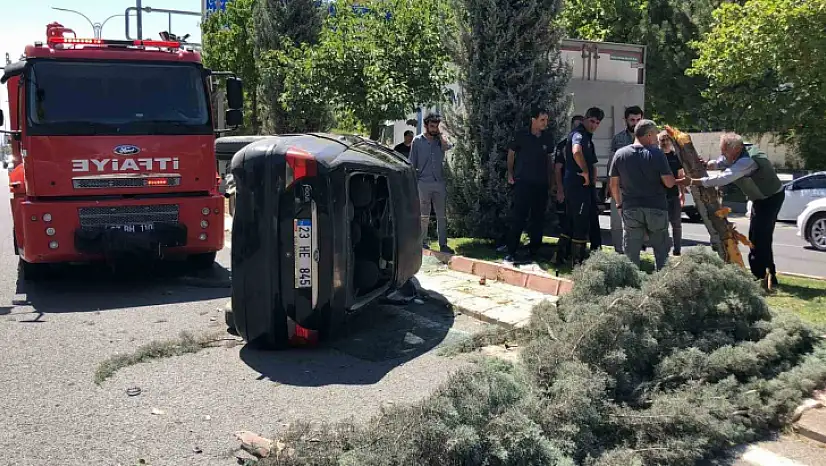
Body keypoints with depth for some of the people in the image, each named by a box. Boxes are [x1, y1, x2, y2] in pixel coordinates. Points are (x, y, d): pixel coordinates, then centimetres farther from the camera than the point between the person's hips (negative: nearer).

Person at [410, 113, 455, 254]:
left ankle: (443, 244, 11)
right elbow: (412, 163, 2)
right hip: (423, 183, -3)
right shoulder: (417, 140, 3)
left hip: (439, 182, 3)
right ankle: (423, 243, 12)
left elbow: (447, 146, -15)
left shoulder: (440, 139, 10)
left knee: (442, 215, 5)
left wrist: (439, 133, -4)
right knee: (424, 216, 4)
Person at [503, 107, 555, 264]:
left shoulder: (547, 138, 7)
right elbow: (511, 153, 6)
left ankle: (534, 250, 19)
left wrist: (550, 178, 14)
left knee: (538, 218, 9)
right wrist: (510, 174, 3)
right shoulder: (521, 135, -3)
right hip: (523, 182, -4)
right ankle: (511, 252, -6)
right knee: (518, 217, -8)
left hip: (541, 184, 4)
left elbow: (549, 158, 17)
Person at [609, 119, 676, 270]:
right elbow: (669, 183, -10)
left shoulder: (620, 154, 1)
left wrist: (619, 204, 15)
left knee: (631, 254, 7)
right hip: (656, 209, -1)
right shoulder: (657, 154, -8)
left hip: (630, 209, 2)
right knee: (661, 252, 12)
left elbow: (614, 184, 3)